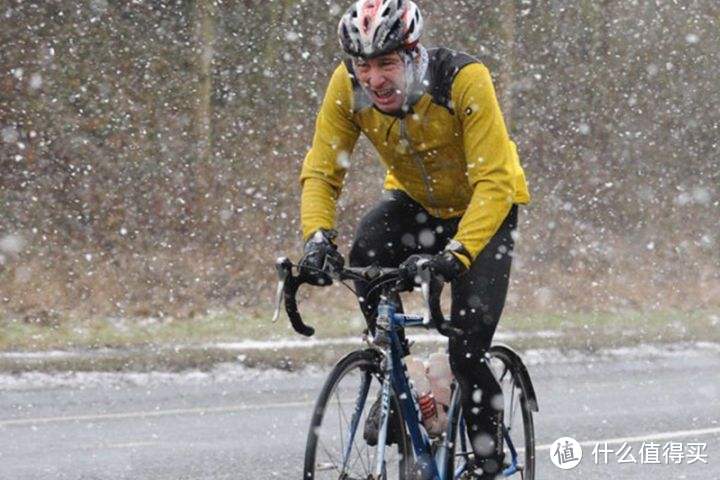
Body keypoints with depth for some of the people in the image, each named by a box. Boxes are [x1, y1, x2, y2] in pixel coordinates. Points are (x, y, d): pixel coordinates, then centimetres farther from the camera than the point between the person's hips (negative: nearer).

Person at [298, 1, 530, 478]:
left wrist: (457, 254, -49)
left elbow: (492, 182, -36)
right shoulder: (348, 87, -23)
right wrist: (318, 236, -40)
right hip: (414, 201, 4)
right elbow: (320, 171, -21)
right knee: (366, 256, -29)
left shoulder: (463, 79, -34)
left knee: (468, 347, -15)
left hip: (484, 205, -4)